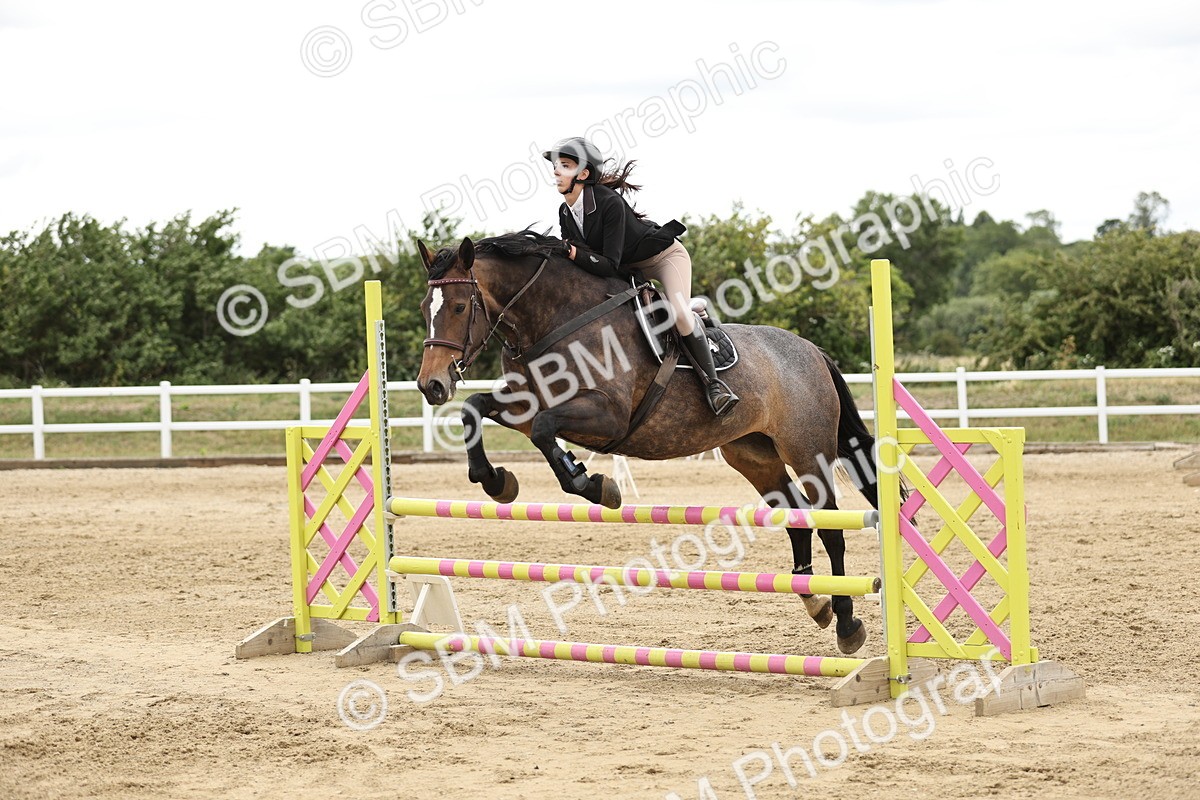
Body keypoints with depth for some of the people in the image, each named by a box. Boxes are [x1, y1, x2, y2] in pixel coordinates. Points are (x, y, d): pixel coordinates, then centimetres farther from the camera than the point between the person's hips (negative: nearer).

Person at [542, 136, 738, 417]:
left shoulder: (610, 202, -33)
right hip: (629, 269, 8)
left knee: (679, 313, -30)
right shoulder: (565, 214, -10)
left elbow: (610, 266, -35)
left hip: (664, 256, -8)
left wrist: (574, 254, -48)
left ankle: (713, 383, -17)